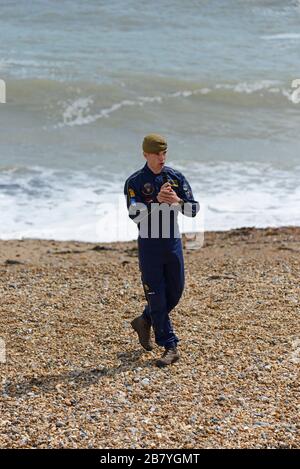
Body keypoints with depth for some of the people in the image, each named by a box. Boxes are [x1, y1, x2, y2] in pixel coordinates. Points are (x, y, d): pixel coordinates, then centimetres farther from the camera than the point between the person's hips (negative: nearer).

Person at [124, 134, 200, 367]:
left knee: (175, 292, 11)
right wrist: (157, 200, -29)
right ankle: (170, 347, 4)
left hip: (173, 243, 4)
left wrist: (177, 200, -21)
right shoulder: (135, 182, -6)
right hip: (149, 245, -4)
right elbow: (134, 214, -17)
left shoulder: (177, 177, 4)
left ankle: (144, 322, 35)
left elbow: (194, 209, -1)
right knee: (156, 295, -2)